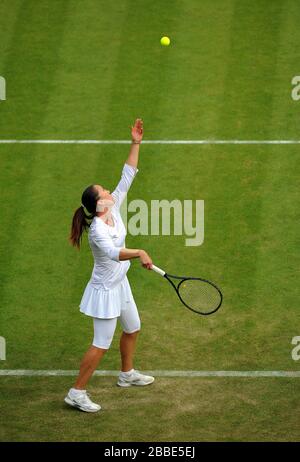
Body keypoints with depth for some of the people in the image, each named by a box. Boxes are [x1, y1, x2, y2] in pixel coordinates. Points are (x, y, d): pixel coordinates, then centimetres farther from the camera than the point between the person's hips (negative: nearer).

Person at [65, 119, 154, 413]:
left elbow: (127, 176, -3)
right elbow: (113, 252, -48)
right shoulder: (98, 230, -30)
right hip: (105, 290, -9)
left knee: (132, 329, 24)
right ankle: (76, 393, 5)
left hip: (120, 284, 9)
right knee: (101, 345, -4)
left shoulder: (114, 210, -7)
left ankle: (127, 374, 46)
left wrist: (136, 144, -9)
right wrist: (139, 253, -63)